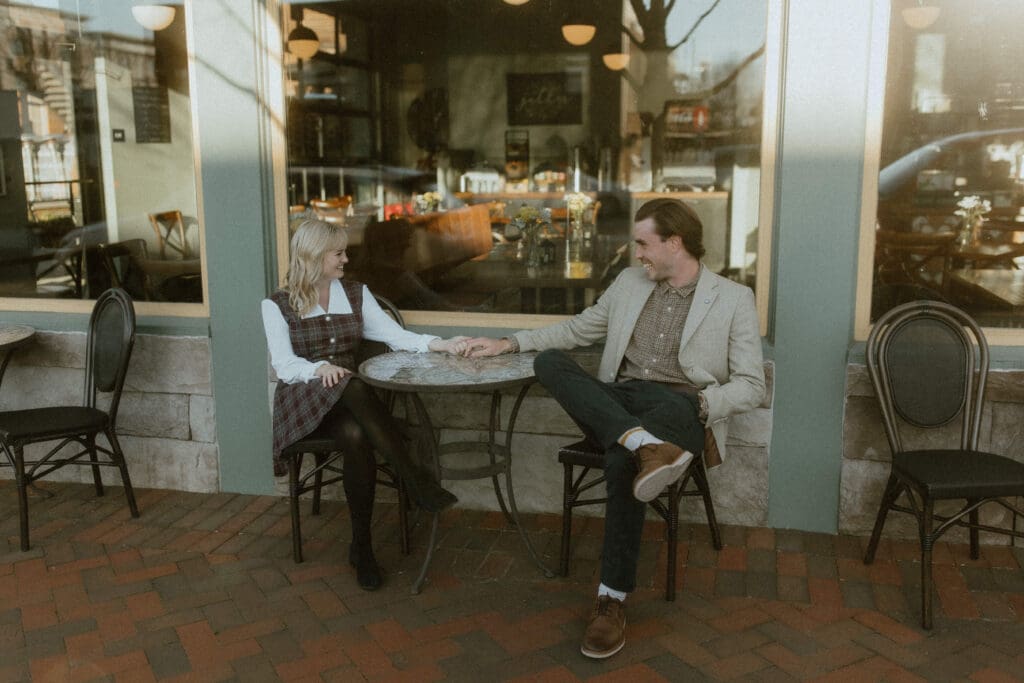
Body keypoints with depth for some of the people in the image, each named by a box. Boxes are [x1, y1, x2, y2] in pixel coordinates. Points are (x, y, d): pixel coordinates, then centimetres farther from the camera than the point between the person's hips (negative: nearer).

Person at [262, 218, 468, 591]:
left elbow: (395, 335, 2)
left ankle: (361, 546, -23)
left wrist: (440, 344, -15)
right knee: (352, 386, -37)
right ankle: (414, 477, -35)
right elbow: (284, 365, -8)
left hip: (350, 396, 3)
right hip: (303, 399, -3)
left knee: (357, 437, -33)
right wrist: (319, 368, -29)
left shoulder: (356, 294, 13)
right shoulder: (277, 305, 3)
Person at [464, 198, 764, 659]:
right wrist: (509, 343, 16)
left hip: (680, 410, -5)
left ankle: (613, 598, -25)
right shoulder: (629, 282, 16)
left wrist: (702, 403, -19)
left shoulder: (733, 298, 3)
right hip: (616, 406, 5)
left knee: (622, 462, -38)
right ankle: (645, 445, -41)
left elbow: (750, 386, 1)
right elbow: (577, 329, 26)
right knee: (549, 360, -23)